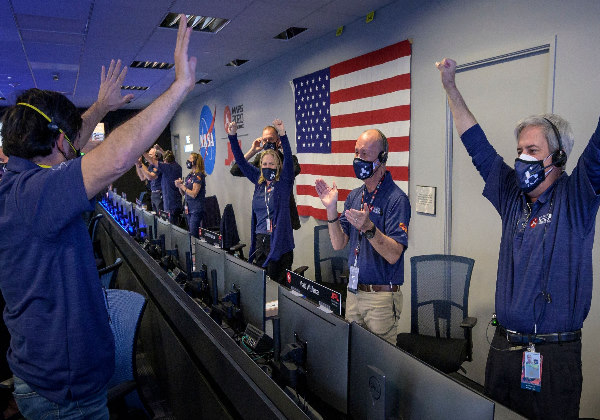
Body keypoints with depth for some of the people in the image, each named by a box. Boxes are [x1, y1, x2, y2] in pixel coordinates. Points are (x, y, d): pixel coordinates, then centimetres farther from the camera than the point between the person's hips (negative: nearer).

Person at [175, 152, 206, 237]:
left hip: (197, 210, -9)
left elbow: (193, 194, -18)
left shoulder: (199, 176, -13)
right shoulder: (190, 175, 13)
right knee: (190, 233, 13)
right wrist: (179, 185, -3)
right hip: (189, 208, 9)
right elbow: (183, 193, 16)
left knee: (194, 235, -8)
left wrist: (182, 186, -12)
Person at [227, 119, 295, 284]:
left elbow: (288, 160, -19)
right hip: (259, 240, 5)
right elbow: (241, 161, 9)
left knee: (277, 282, 0)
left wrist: (282, 134, -30)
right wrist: (232, 136, 2)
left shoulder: (283, 182, -4)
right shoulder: (259, 181, 8)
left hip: (279, 241, -5)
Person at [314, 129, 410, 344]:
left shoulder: (396, 199, -14)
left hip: (382, 296, -6)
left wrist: (368, 228, -35)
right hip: (354, 292, 7)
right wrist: (331, 209, -8)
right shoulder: (354, 196, 8)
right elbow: (338, 243, 4)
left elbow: (394, 255, -21)